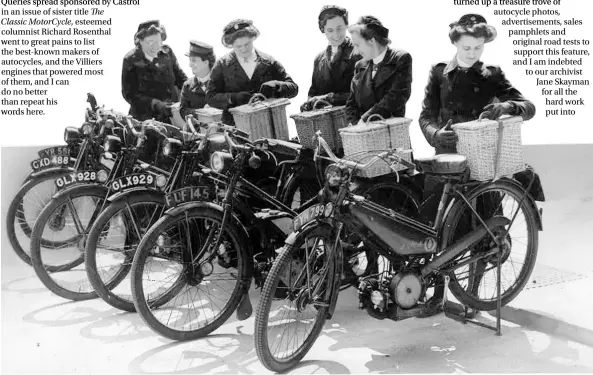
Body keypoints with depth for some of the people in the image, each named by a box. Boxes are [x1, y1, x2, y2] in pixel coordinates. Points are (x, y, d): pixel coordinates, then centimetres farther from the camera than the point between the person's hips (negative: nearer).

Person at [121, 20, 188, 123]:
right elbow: (129, 94, -10)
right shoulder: (131, 60, -9)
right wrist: (155, 104, -22)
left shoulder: (167, 52, 2)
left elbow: (180, 78, 14)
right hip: (143, 118, -3)